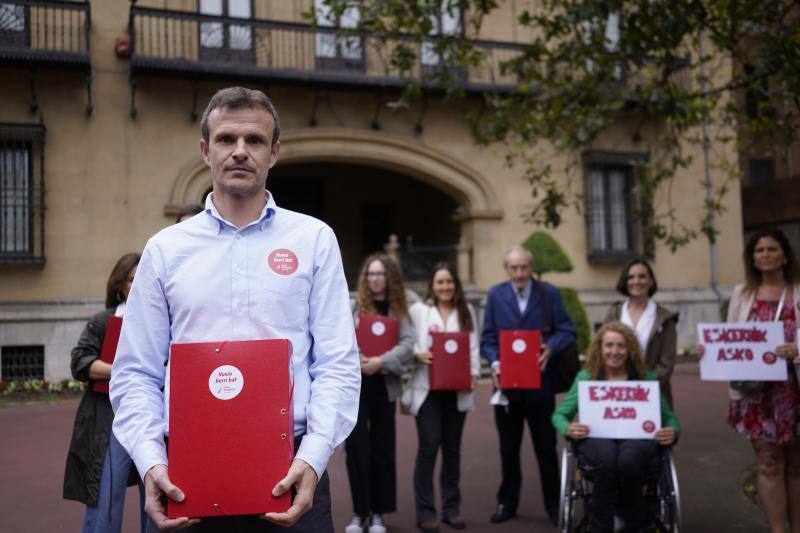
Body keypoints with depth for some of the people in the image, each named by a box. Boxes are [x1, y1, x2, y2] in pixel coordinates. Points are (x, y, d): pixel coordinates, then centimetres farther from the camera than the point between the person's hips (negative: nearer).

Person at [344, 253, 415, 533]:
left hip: (383, 386, 2)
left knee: (382, 450, 8)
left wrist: (381, 361, -19)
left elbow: (408, 345, -6)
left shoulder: (399, 310, 5)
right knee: (357, 448, -2)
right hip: (354, 384, -2)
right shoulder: (353, 306, 0)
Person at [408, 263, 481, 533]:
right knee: (429, 446, -8)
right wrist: (417, 355, -18)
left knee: (452, 448, 9)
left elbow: (473, 346, 7)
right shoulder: (418, 310, 3)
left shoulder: (466, 311, 12)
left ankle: (451, 508, 20)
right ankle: (425, 511, 2)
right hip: (427, 387, -3)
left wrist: (474, 373, -6)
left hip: (457, 388, 3)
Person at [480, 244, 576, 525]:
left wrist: (550, 348, -21)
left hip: (540, 381, -1)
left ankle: (553, 504, 20)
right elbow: (487, 338, 2)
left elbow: (566, 330, -1)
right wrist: (494, 362, -17)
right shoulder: (495, 294, 2)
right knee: (508, 448, 12)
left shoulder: (549, 293, 0)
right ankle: (507, 502, 24)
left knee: (546, 447, 8)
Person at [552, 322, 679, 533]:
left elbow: (668, 417, 17)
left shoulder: (647, 378, 16)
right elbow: (559, 414, 14)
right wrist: (568, 429, -11)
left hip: (637, 438, 1)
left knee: (628, 459, -37)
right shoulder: (585, 377, 14)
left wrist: (672, 431, -9)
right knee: (606, 456, -38)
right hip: (596, 439, 0)